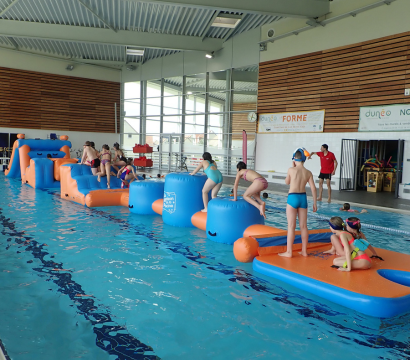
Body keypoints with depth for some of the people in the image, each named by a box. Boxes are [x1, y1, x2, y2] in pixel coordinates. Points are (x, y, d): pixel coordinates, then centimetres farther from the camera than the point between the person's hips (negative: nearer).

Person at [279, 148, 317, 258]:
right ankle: (304, 251, 21)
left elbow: (287, 182, 7)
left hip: (292, 198, -4)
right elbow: (313, 188, -2)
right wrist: (315, 203, 6)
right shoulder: (308, 173, 0)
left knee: (291, 226, 0)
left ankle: (289, 252, 4)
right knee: (303, 226, 12)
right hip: (303, 198, 4)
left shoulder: (291, 169, -10)